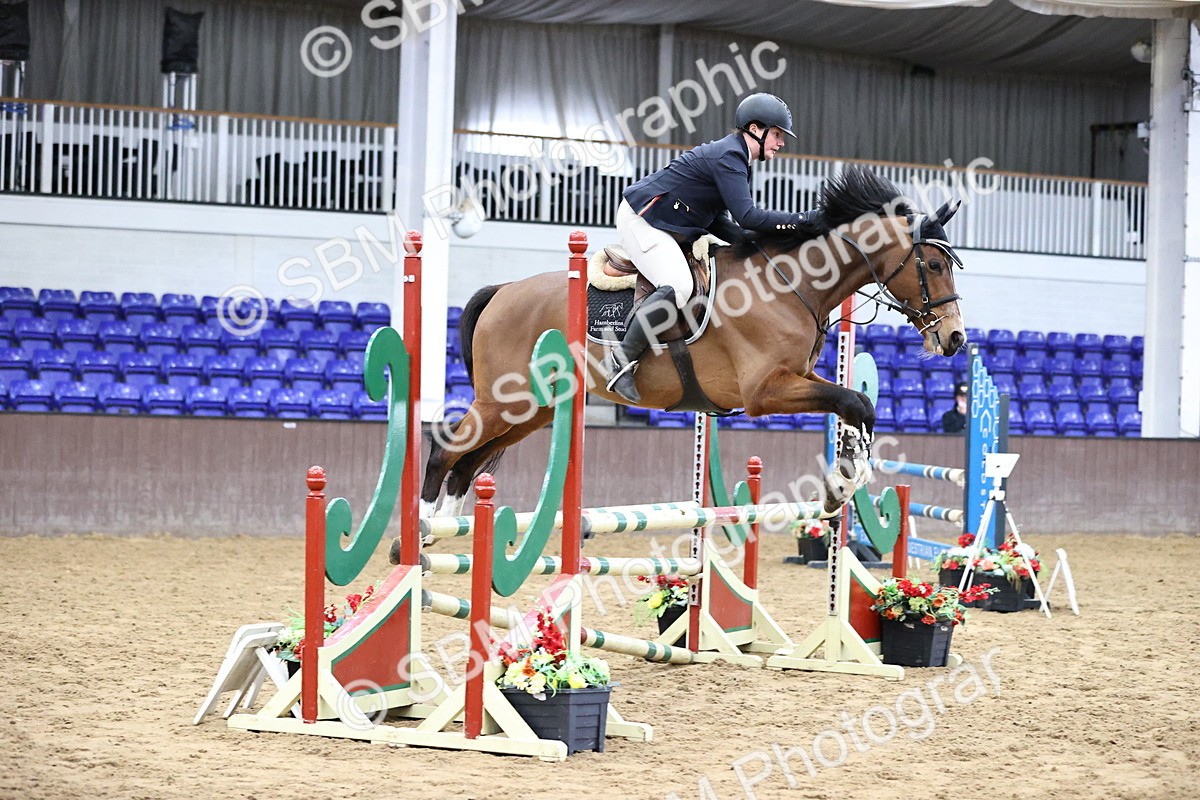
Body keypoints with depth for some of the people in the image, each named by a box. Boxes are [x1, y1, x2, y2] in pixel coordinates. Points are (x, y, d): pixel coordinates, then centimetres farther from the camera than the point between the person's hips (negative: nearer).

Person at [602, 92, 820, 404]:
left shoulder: (734, 158, 14)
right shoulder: (728, 156, -19)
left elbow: (716, 221, 11)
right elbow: (747, 216, -29)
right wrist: (802, 220, -27)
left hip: (670, 227, 11)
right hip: (641, 219, -11)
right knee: (678, 287, -28)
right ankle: (622, 360, -23)